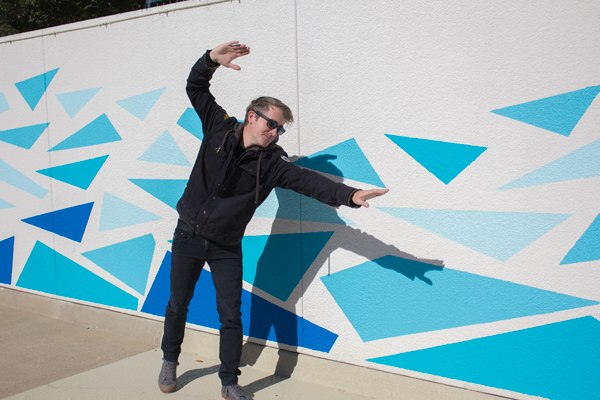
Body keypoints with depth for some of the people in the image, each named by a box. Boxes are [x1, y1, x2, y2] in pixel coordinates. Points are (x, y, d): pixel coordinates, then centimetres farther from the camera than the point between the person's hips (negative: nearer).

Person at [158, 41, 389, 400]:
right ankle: (170, 361, 40)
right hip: (188, 237, 1)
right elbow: (196, 88, -3)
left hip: (226, 248, 0)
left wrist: (349, 195, -38)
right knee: (178, 304, 15)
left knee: (231, 316, 2)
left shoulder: (272, 162, -11)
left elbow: (308, 181, -23)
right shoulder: (220, 127, -8)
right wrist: (212, 59, -22)